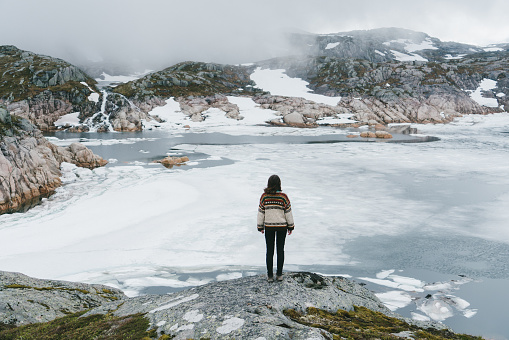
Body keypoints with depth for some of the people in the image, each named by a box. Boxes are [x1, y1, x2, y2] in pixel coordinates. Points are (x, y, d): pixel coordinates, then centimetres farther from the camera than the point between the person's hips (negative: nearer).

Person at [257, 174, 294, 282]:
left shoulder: (264, 196, -9)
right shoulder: (283, 197, -12)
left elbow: (261, 212, -3)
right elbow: (288, 212, -5)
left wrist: (260, 227, 8)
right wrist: (290, 226, 6)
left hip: (269, 226, 1)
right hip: (282, 226, -1)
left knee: (269, 251, 10)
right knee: (280, 250, 12)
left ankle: (270, 275, 15)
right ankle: (279, 274, 18)